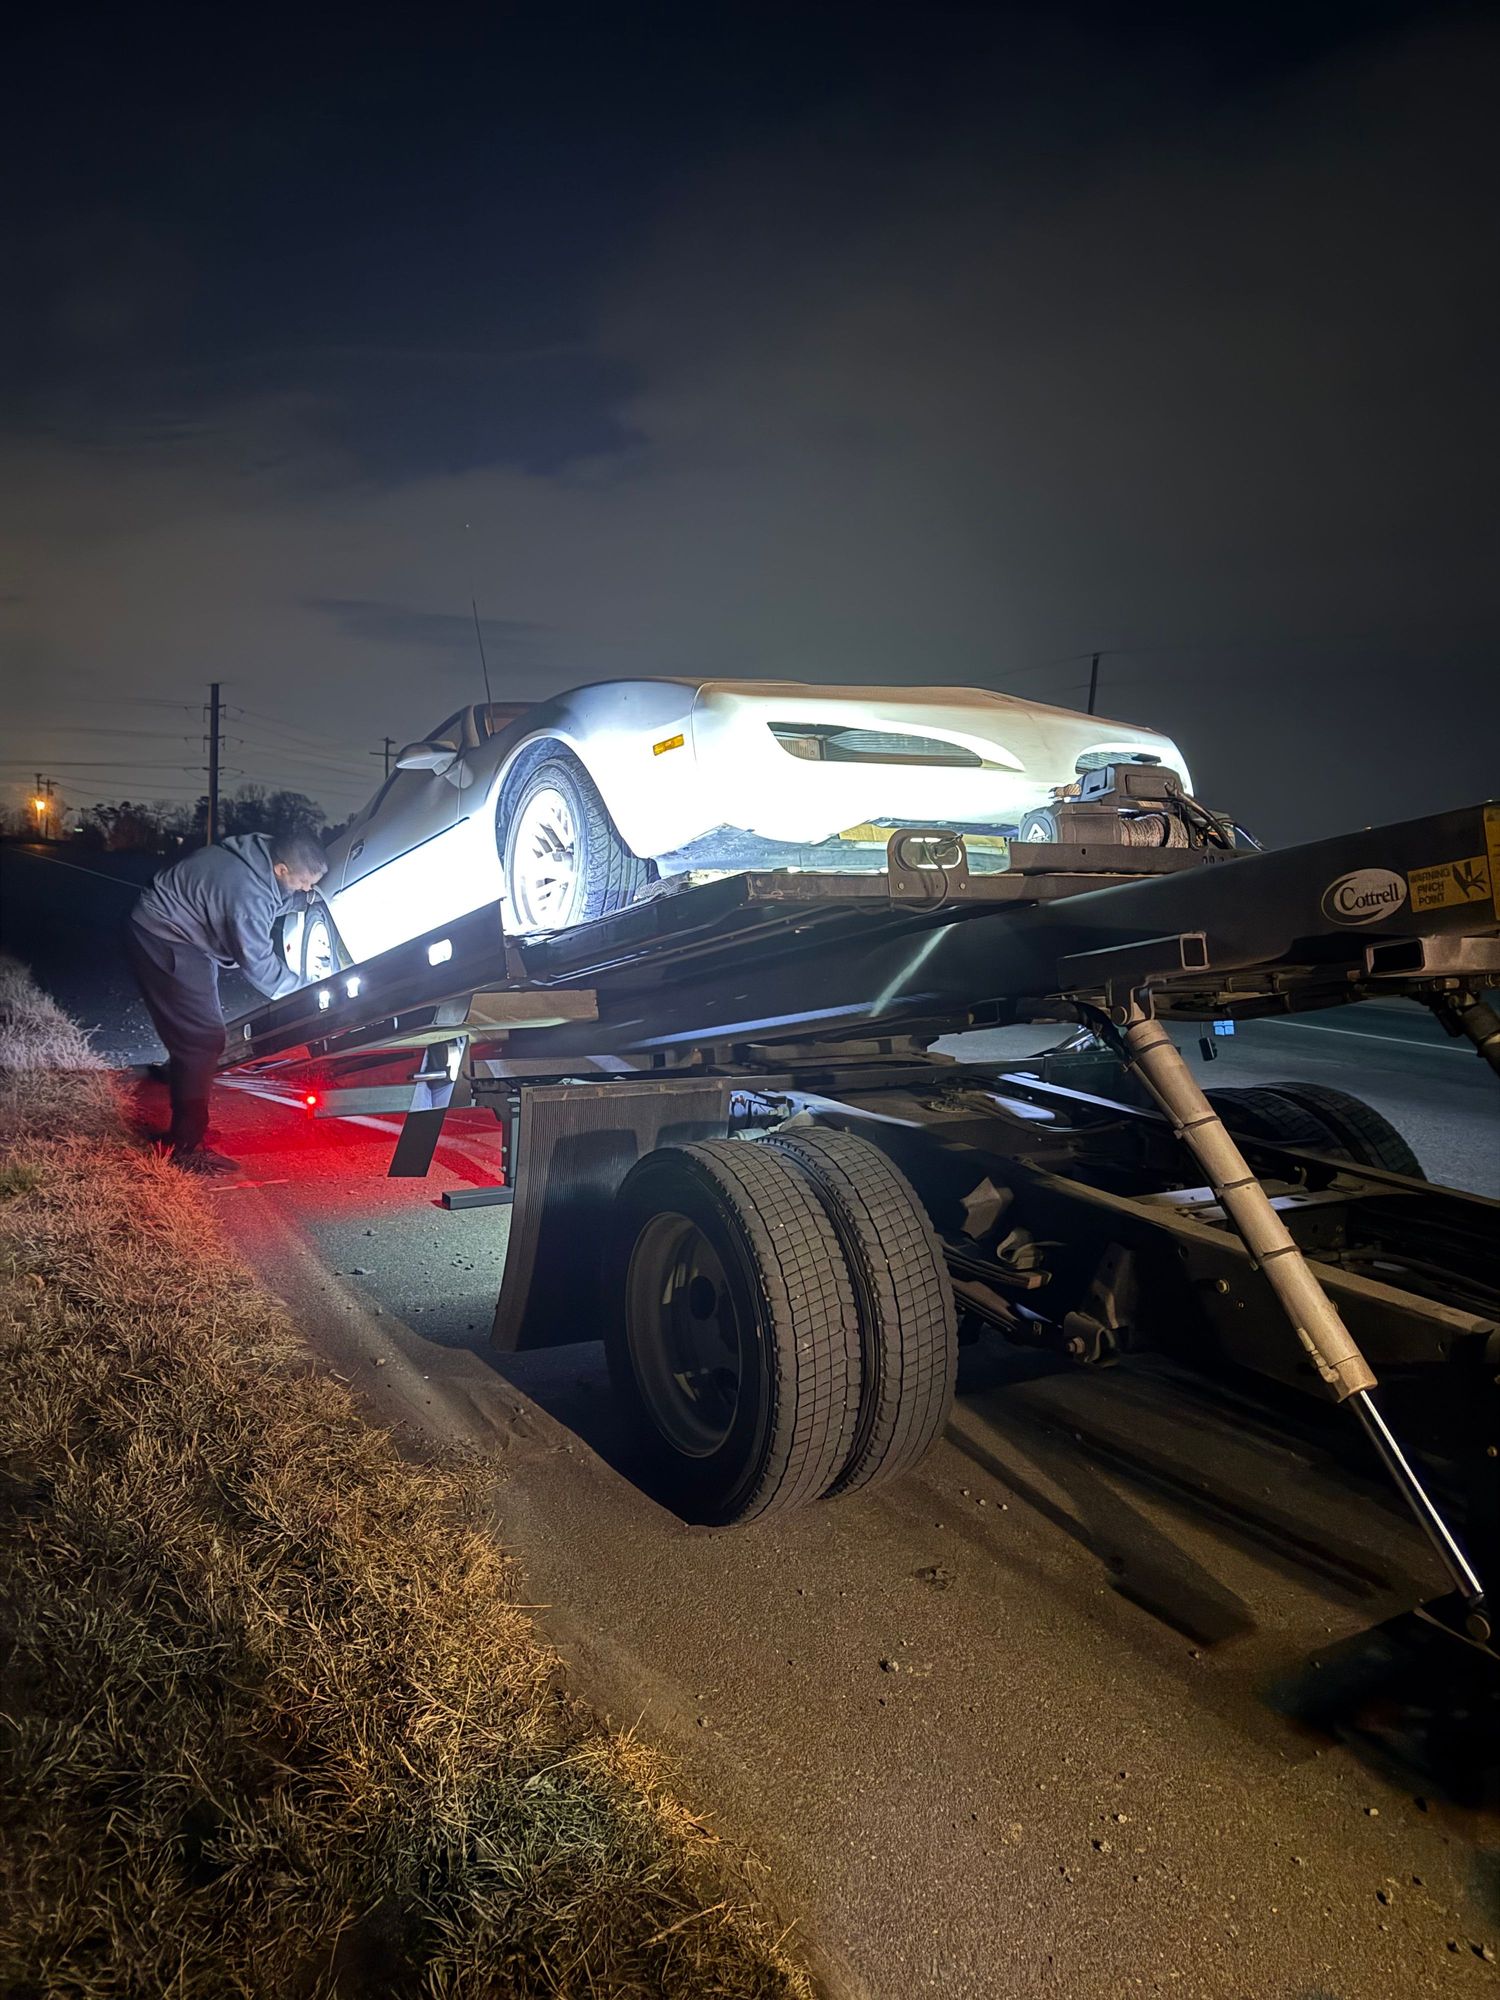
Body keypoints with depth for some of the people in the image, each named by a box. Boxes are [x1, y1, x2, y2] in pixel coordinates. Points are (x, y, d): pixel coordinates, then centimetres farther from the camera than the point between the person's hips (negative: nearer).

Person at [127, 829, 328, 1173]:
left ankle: (186, 1129, 38)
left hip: (178, 934, 11)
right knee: (202, 1040, -12)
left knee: (197, 1037, 21)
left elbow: (279, 898, 18)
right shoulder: (248, 893, -33)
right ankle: (187, 1147, -8)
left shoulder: (263, 854, -6)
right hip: (163, 940, -11)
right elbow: (258, 964, -22)